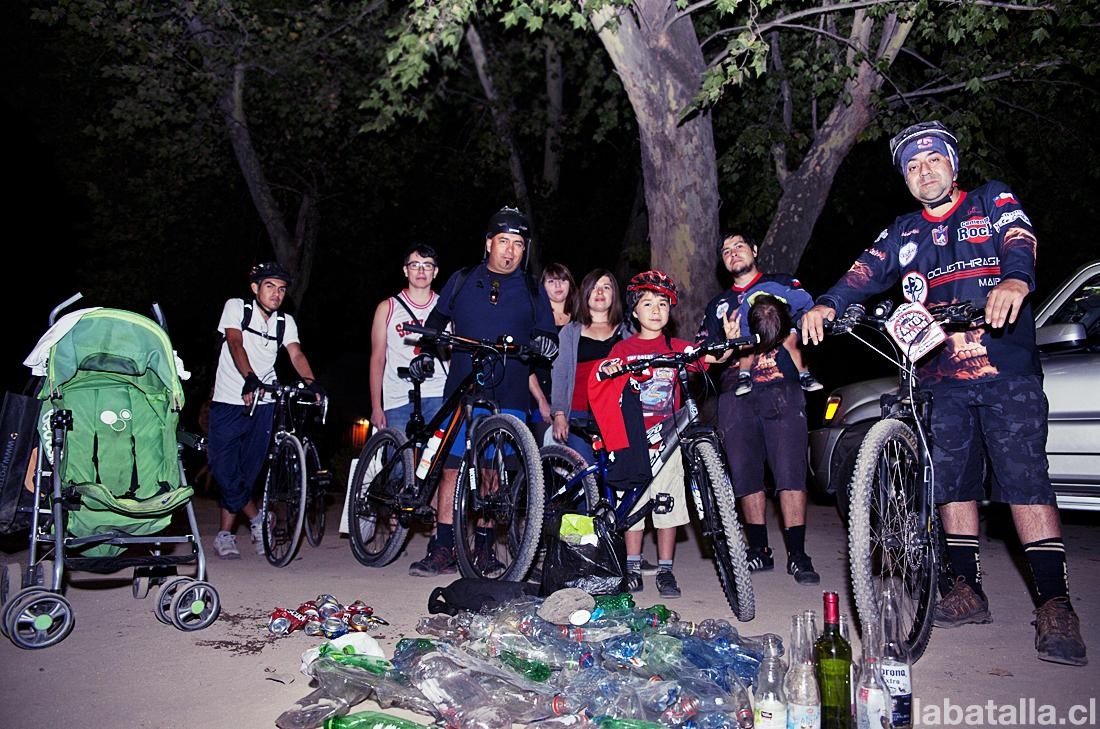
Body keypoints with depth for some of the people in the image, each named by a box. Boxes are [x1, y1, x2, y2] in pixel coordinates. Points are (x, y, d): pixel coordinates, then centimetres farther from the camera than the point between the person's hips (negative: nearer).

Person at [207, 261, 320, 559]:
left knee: (247, 471, 4)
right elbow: (235, 343, -19)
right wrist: (250, 379, -38)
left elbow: (296, 354, -10)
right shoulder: (236, 307, -3)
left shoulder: (285, 322, 6)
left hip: (263, 403, 3)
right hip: (229, 401, -2)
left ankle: (225, 535, 19)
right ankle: (258, 520, 13)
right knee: (224, 469, -6)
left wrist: (312, 382, -30)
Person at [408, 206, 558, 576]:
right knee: (451, 468, -2)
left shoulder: (532, 290, 10)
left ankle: (483, 547, 16)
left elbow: (548, 335, 11)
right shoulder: (462, 281, 10)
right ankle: (443, 550, 5)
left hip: (508, 397, 0)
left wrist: (545, 343, -11)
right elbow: (436, 321, 18)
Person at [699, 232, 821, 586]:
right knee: (745, 476, 1)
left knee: (790, 473, -10)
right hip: (736, 396, 3)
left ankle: (797, 554, -4)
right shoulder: (718, 305, 23)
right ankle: (759, 550, 12)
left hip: (780, 389, -3)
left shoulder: (782, 284, 16)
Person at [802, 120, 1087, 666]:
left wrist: (1016, 279, -38)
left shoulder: (992, 201, 6)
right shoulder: (903, 234, 15)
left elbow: (1019, 241, -14)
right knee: (952, 483, 5)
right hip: (941, 380, 4)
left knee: (1025, 479, -10)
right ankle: (968, 590, 17)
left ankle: (1055, 605, -5)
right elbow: (865, 273, -1)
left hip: (1006, 373, -3)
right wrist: (827, 304, -23)